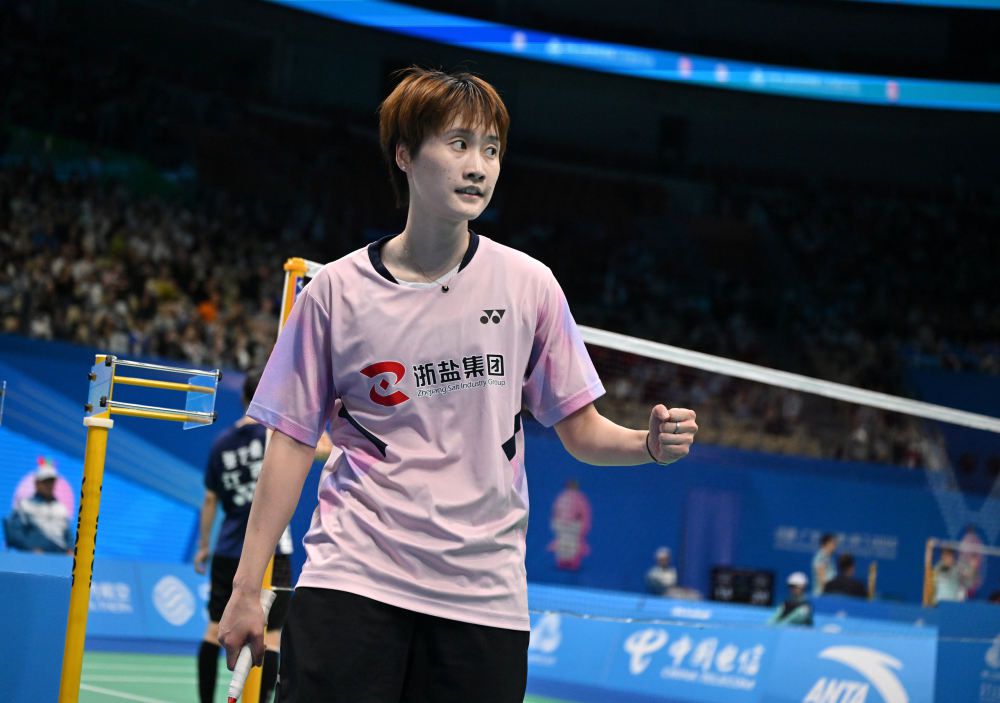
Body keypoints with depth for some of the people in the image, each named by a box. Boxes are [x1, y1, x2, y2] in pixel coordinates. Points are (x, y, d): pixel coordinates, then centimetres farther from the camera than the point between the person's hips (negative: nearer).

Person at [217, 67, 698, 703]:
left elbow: (579, 429, 9)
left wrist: (650, 443, -13)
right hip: (352, 581, -1)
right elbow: (293, 442, 5)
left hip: (484, 597, 1)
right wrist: (246, 589, 2)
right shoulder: (337, 290, 1)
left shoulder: (528, 283, 4)